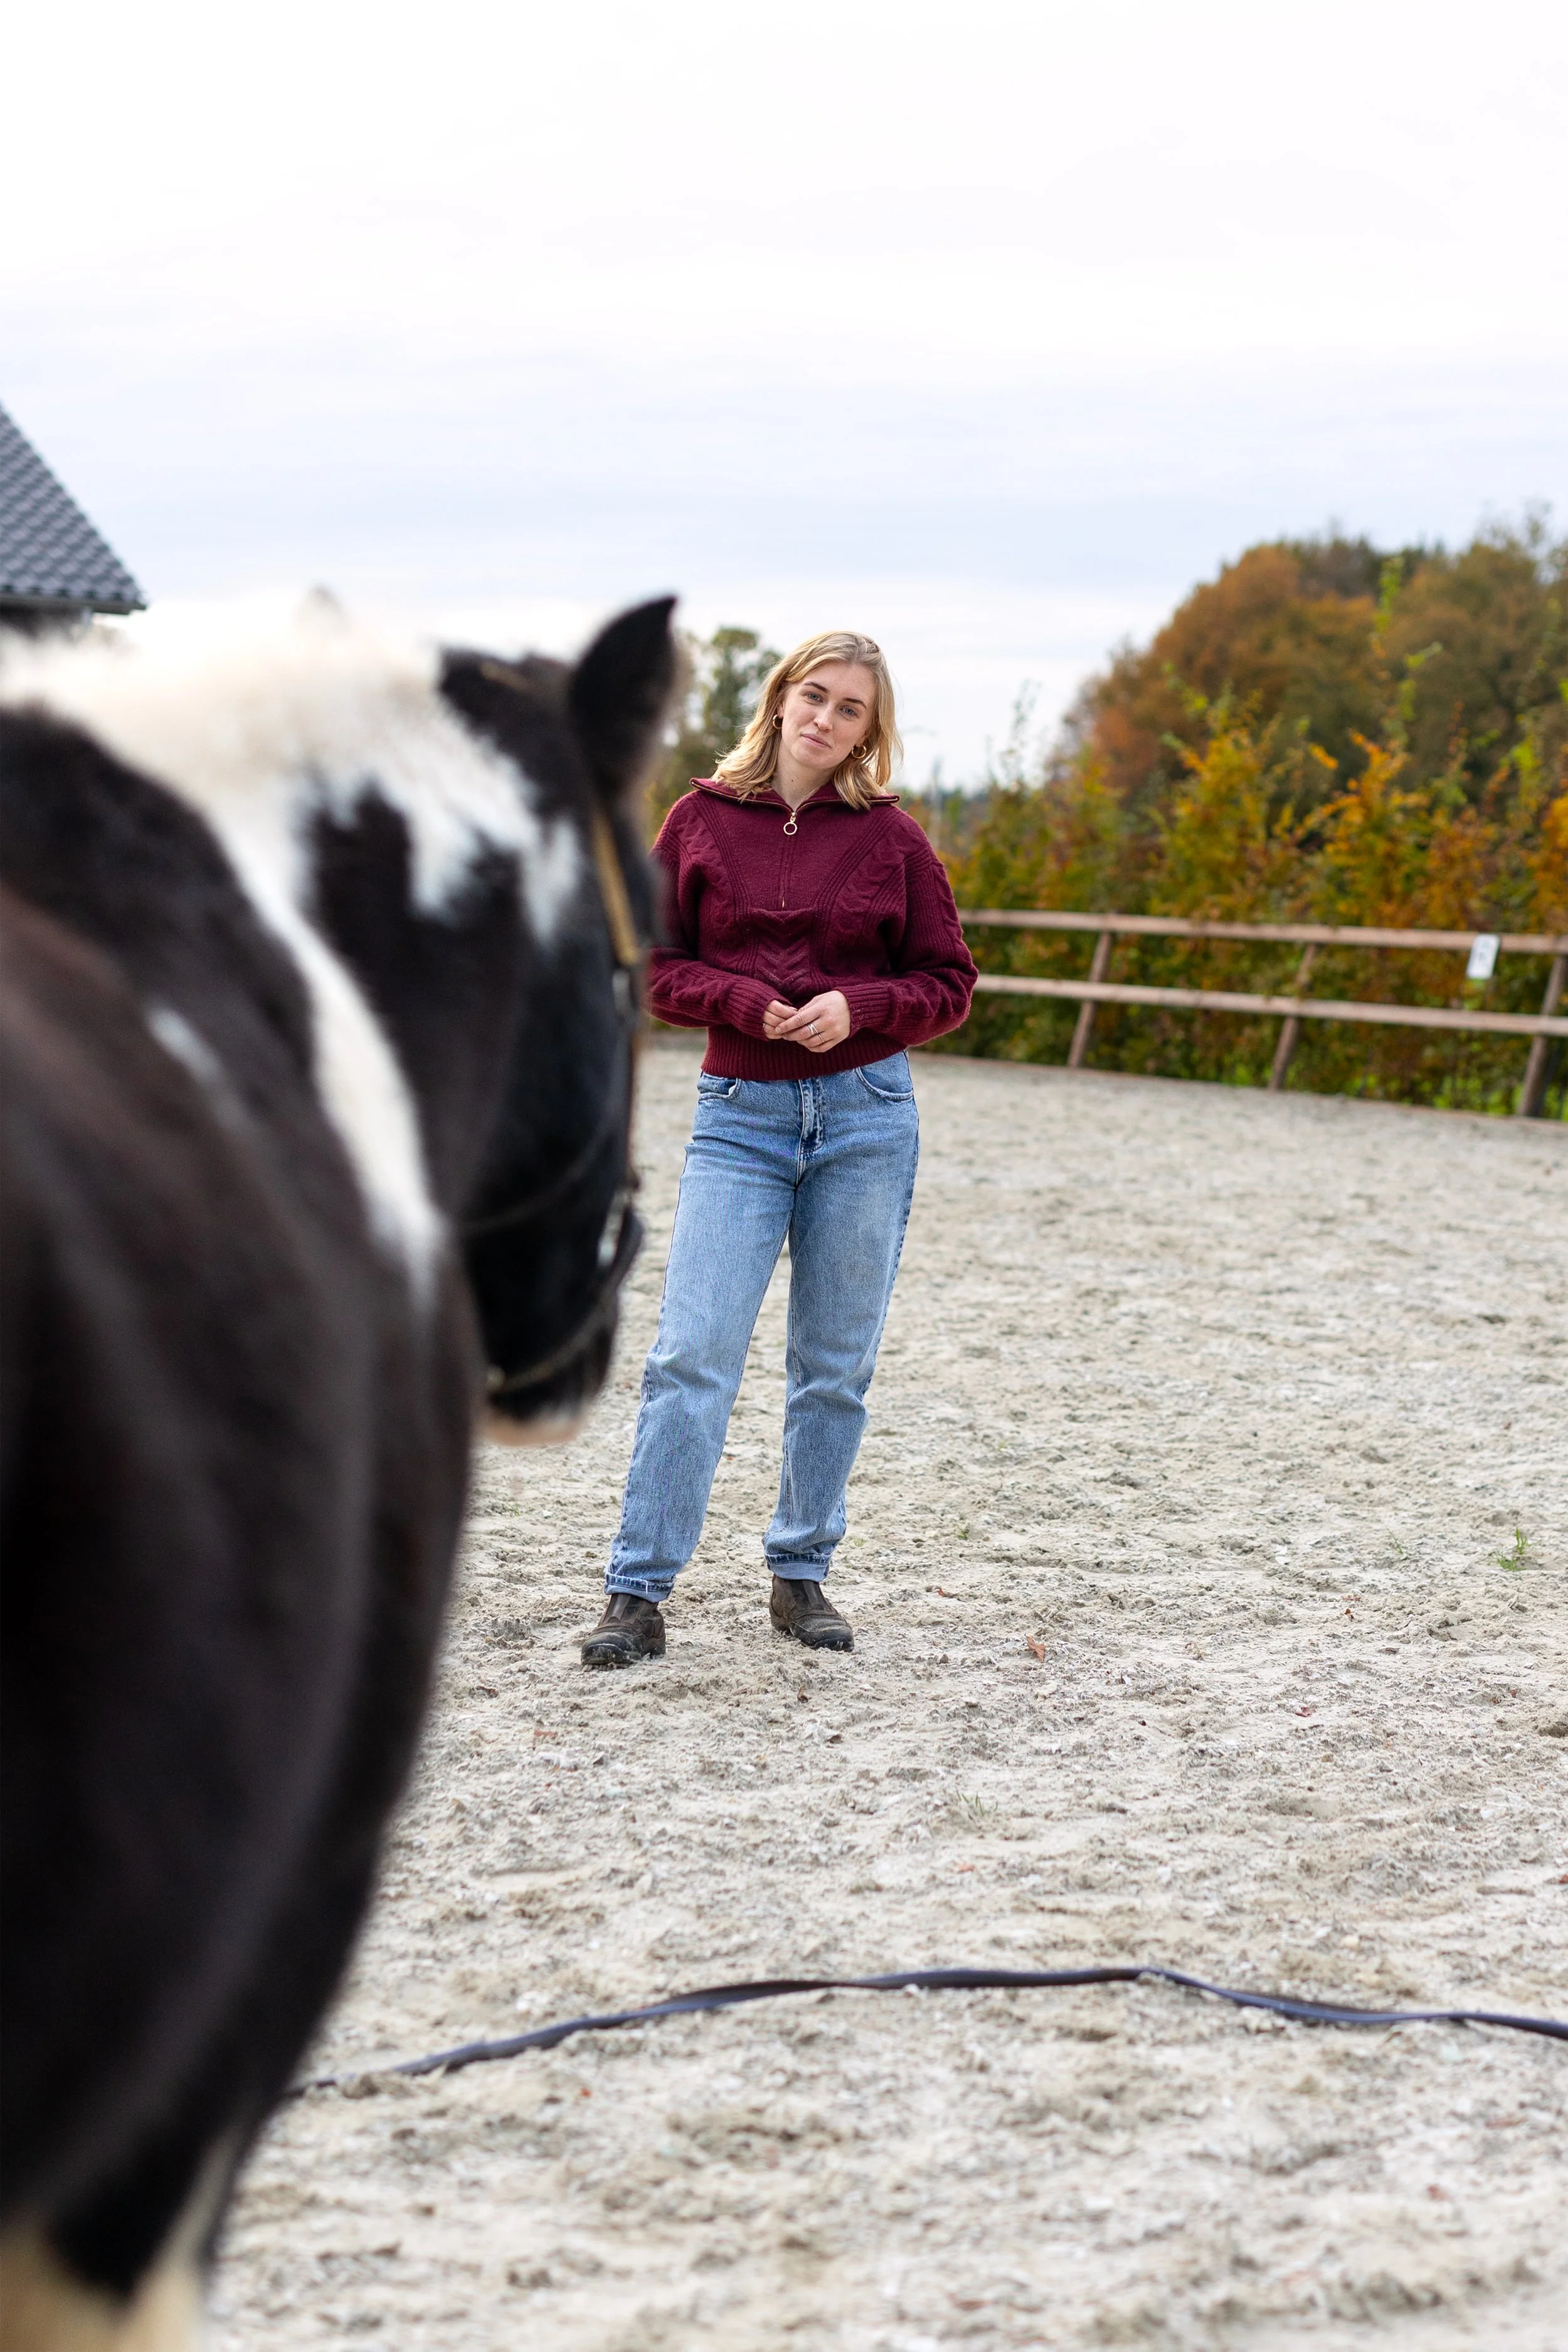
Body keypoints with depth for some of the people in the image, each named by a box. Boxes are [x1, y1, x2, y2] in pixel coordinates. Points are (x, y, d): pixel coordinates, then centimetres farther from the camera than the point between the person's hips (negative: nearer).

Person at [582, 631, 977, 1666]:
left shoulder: (892, 837, 2)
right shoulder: (703, 820, 3)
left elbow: (949, 982, 5)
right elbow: (654, 962, 5)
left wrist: (857, 1008, -12)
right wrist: (746, 1003, -12)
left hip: (866, 1113, 1)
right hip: (742, 1113, -1)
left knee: (835, 1367, 8)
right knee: (693, 1357, -8)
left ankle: (802, 1573, 21)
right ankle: (639, 1593, -5)